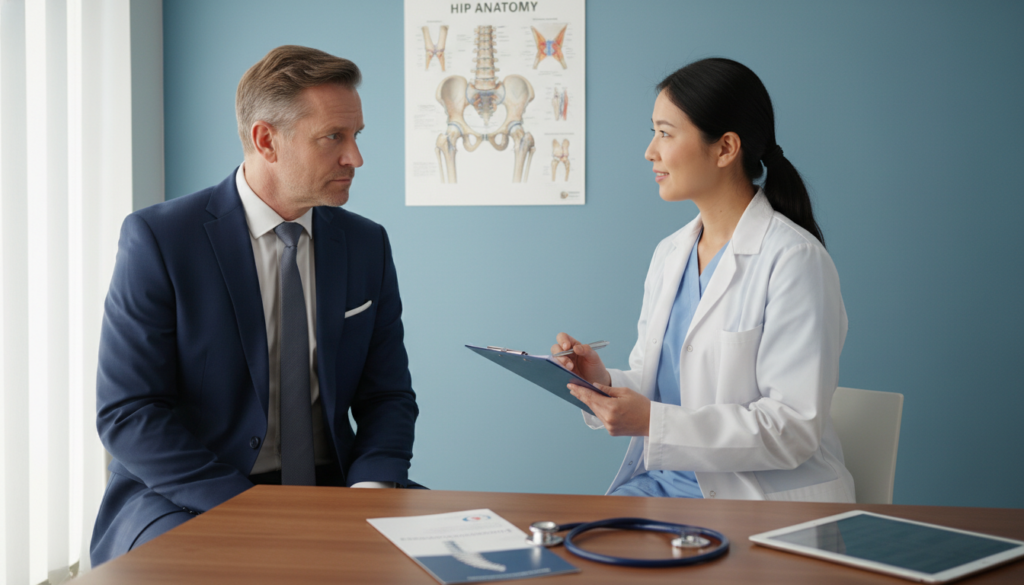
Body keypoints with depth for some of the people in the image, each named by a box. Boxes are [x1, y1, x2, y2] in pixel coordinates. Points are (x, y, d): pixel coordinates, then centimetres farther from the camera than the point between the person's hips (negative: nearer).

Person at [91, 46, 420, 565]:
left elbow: (387, 396, 8)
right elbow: (127, 412, -12)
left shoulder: (367, 245, 6)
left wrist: (372, 486, -13)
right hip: (189, 500, -4)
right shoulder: (158, 239, -8)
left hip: (331, 485, 5)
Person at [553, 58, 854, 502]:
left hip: (764, 498, -6)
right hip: (664, 483, 6)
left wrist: (652, 422, -23)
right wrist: (604, 382, -5)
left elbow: (795, 428, -18)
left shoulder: (795, 261, -12)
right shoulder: (669, 254, 13)